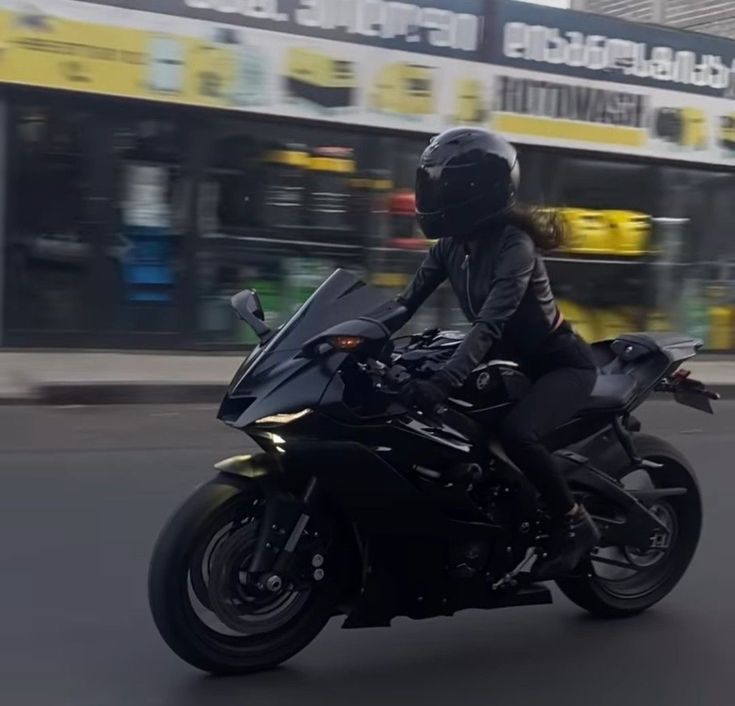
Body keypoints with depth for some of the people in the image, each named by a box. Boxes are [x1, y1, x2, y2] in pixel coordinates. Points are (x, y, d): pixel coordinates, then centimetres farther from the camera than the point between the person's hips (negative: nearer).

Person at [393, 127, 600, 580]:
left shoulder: (515, 246, -27)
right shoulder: (452, 244, -3)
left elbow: (489, 324, -39)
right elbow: (410, 300, -2)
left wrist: (444, 382, -50)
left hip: (561, 363, -8)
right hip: (512, 362, 9)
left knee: (516, 432, -33)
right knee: (432, 419, 1)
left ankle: (576, 524, -11)